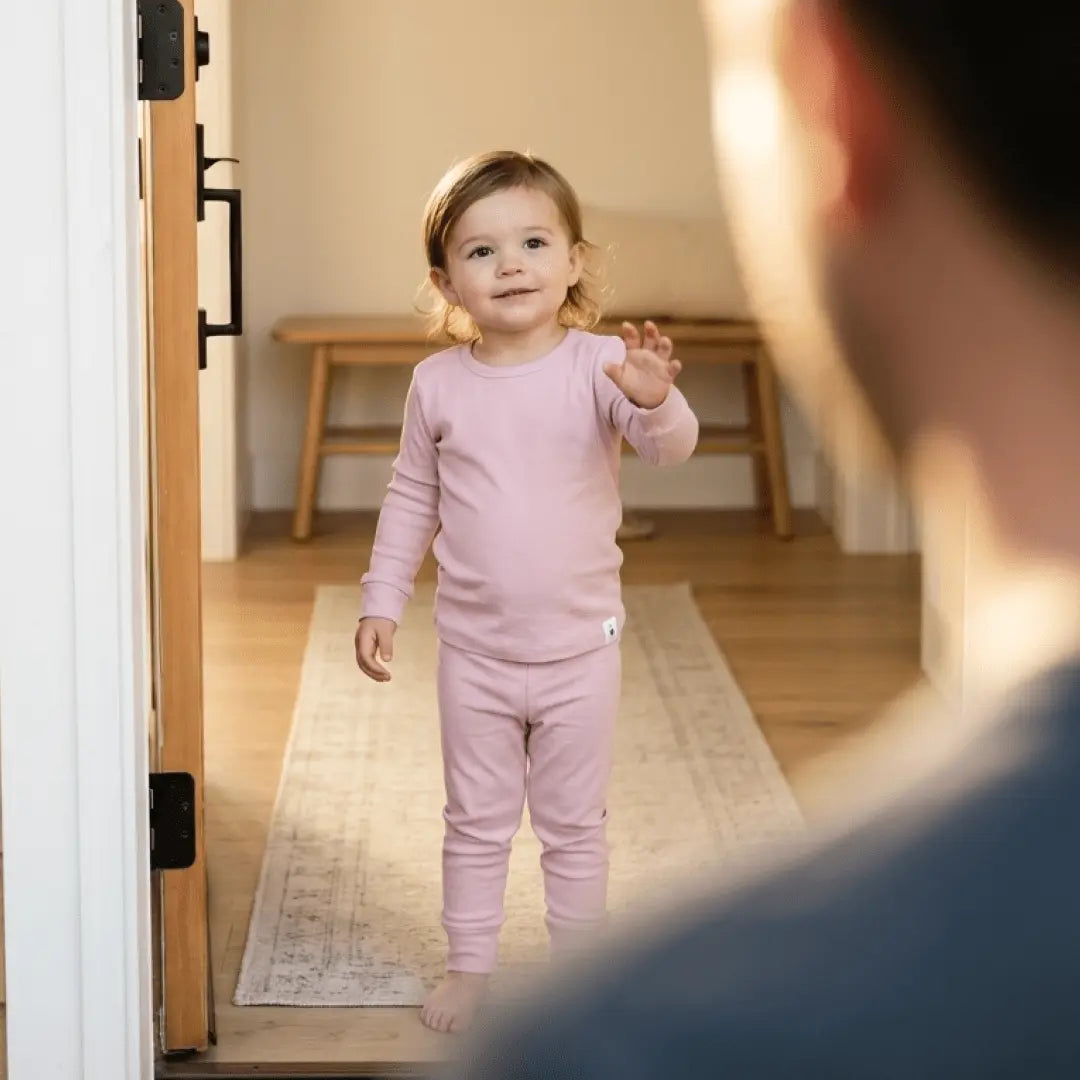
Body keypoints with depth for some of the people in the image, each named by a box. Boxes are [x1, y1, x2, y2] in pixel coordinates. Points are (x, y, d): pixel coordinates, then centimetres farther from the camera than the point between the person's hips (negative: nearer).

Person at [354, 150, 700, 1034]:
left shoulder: (600, 365, -13)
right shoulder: (439, 384, -5)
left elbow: (673, 448, -26)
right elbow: (411, 499, 6)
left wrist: (655, 400, -48)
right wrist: (381, 603, 4)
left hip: (581, 647, -2)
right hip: (474, 651, 2)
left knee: (574, 824, 13)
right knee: (476, 822, 15)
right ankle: (470, 964, 30)